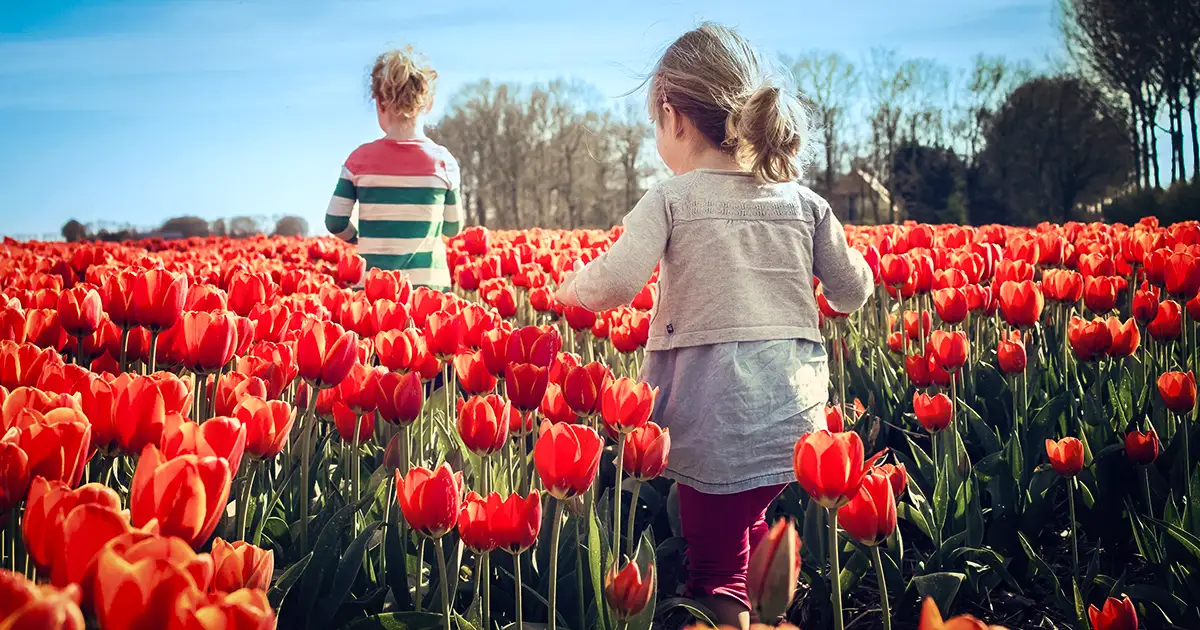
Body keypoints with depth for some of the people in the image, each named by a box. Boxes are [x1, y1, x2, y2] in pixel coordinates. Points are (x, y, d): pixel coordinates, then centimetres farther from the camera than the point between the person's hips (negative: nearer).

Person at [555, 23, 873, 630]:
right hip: (797, 416, 5)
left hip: (717, 417, -5)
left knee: (716, 569, 8)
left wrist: (574, 284, 4)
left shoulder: (671, 199, -6)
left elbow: (614, 286, -18)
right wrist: (847, 256, 34)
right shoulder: (805, 202, 8)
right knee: (751, 530, 27)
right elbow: (852, 294, 14)